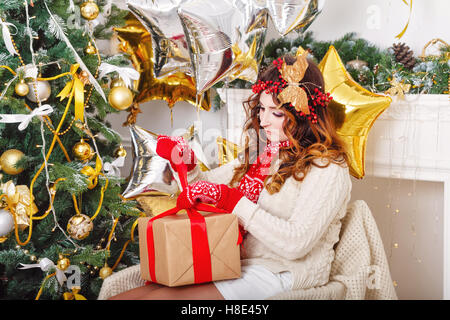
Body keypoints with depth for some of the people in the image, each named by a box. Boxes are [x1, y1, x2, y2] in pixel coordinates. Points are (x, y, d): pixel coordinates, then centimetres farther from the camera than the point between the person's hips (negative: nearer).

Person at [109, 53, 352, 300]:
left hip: (278, 273, -7)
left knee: (159, 297, -24)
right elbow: (204, 184, 21)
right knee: (123, 296, -11)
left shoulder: (328, 168, -9)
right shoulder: (262, 152, 14)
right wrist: (184, 162, -2)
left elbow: (296, 244, -20)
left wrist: (226, 197, -22)